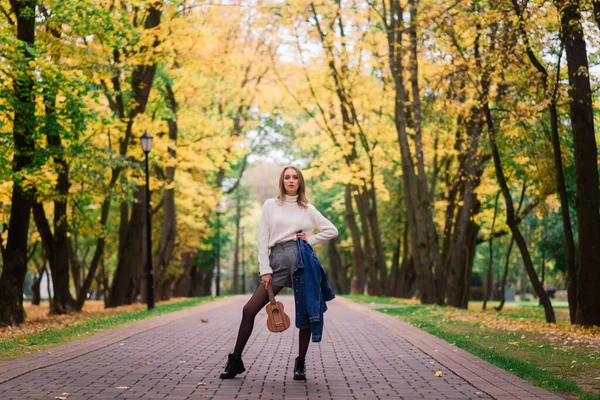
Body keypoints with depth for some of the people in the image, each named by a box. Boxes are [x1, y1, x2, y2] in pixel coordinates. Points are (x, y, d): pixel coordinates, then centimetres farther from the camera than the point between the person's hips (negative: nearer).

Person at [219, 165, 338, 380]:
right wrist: (265, 270, -3)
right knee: (249, 310, -6)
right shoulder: (270, 205, 9)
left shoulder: (308, 209, 12)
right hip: (277, 259, 0)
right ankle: (235, 360, 4)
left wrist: (310, 239, 2)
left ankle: (300, 363, 11)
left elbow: (332, 230, 16)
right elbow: (263, 239, 4)